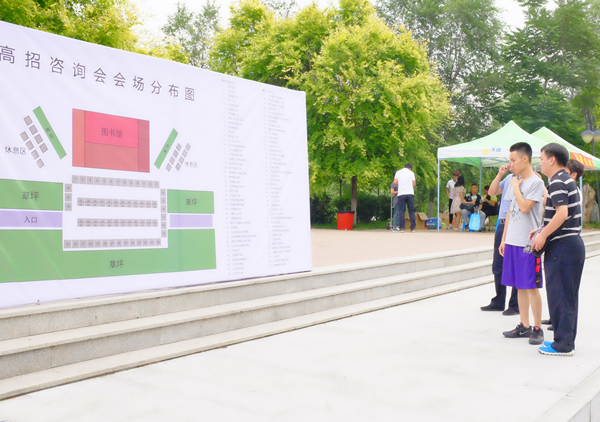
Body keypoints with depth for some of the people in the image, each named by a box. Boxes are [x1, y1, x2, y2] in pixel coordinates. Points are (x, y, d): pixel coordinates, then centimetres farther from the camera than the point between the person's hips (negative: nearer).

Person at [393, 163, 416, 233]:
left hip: (401, 194, 0)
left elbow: (395, 182, 1)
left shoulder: (398, 172, 9)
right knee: (411, 211, 5)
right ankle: (413, 228, 3)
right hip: (410, 193, 0)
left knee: (401, 211, 1)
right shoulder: (411, 173, 8)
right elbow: (414, 184, 5)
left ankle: (401, 228, -4)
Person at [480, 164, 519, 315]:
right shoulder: (508, 178, 15)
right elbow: (492, 192, 12)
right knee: (497, 267, 13)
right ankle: (498, 302, 25)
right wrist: (500, 174, 5)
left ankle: (515, 305, 10)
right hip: (502, 225, 8)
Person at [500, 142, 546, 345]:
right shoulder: (514, 182, 13)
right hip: (512, 242, 7)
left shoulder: (536, 182, -9)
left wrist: (516, 186, -8)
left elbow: (525, 207, -21)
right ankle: (524, 326, 20)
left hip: (528, 243, -7)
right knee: (520, 286, 11)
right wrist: (504, 239, 14)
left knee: (532, 286, -1)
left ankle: (537, 328, 9)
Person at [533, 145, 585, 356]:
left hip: (562, 246, -10)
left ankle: (563, 345, 3)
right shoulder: (567, 180, 17)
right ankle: (567, 341, 22)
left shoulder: (557, 182, -14)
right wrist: (542, 230, 16)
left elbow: (562, 213, -25)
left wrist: (543, 235, -16)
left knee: (559, 296, -3)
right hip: (573, 243, 10)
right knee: (568, 296, 14)